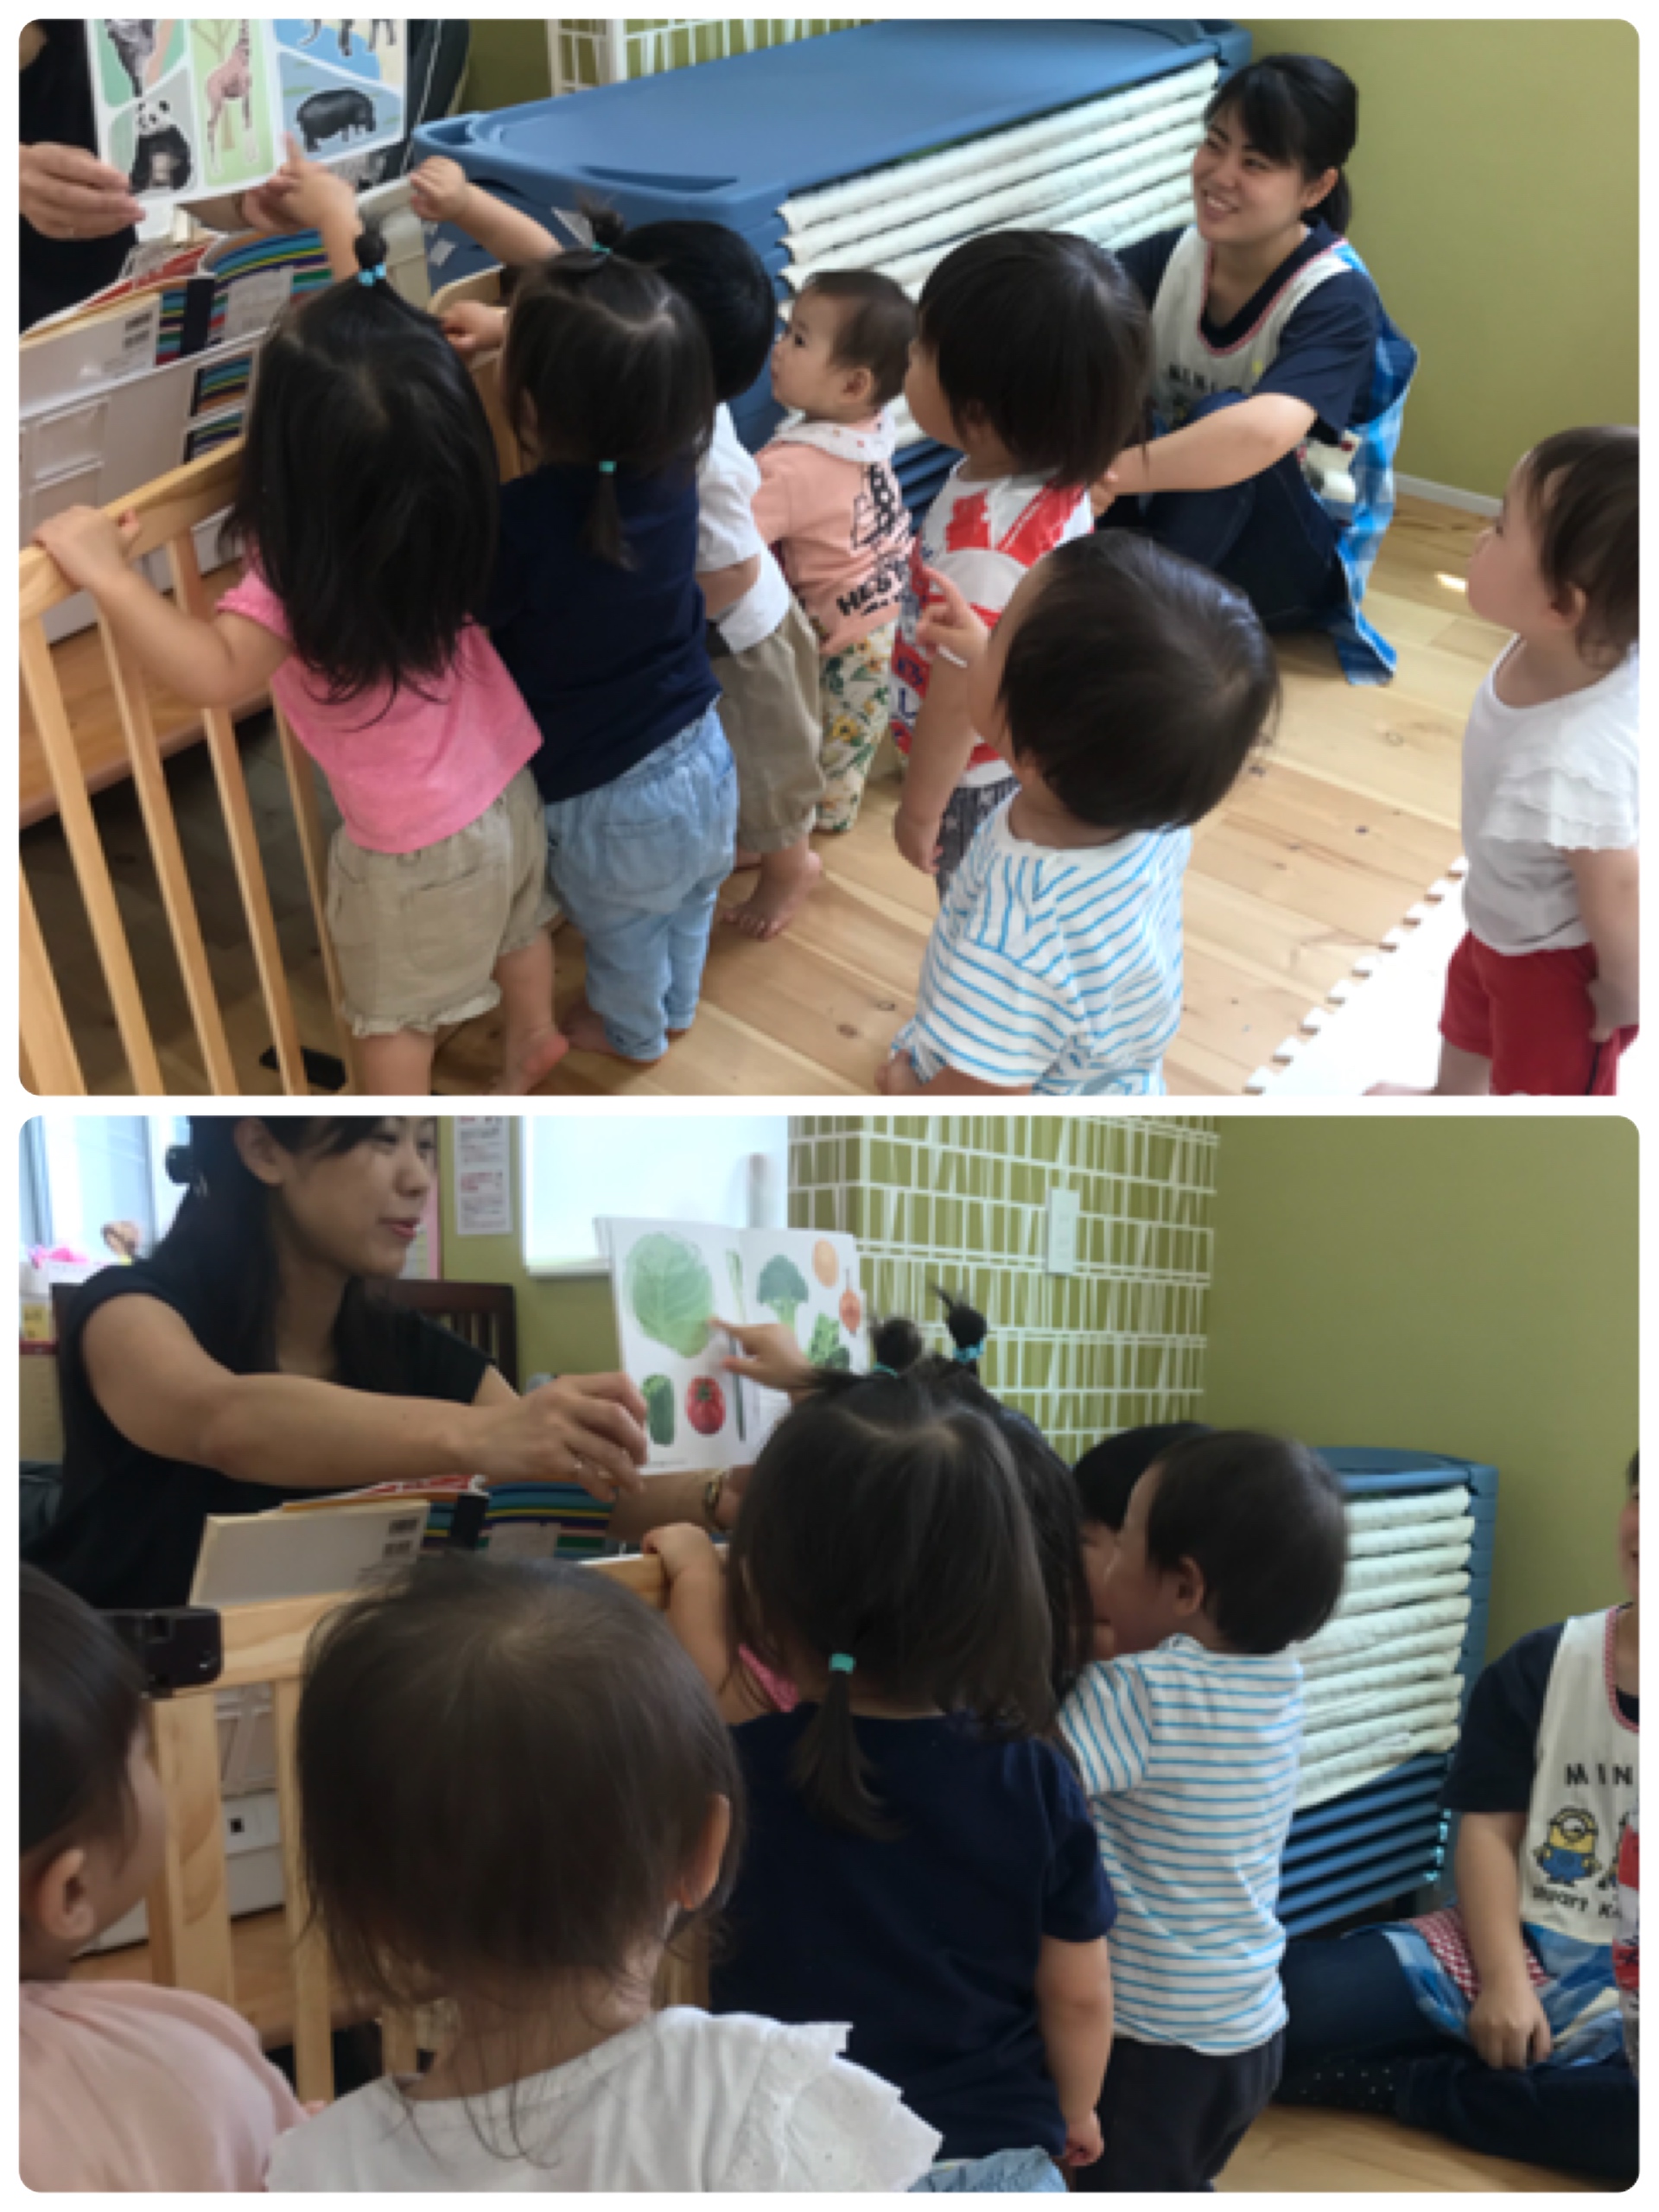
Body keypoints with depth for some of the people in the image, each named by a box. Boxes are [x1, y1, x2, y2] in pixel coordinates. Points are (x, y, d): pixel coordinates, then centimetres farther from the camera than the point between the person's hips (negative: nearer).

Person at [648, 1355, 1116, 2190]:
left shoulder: (739, 1769, -18)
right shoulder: (1034, 1781, -10)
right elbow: (1078, 1996, 0)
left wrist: (694, 1570, 18)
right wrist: (1072, 2111, 18)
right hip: (999, 2164, 2)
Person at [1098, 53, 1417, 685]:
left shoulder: (1337, 298, -21)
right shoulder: (1169, 258, -7)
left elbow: (1266, 431, -42)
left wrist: (1113, 472, -51)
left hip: (1294, 562, -4)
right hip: (1179, 519, 4)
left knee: (1223, 416, -34)